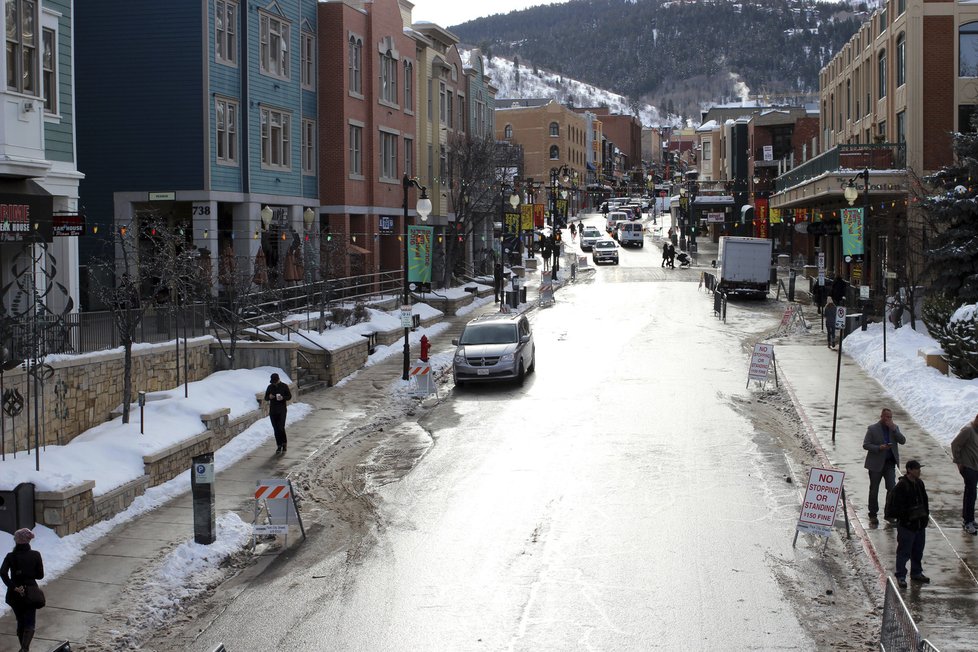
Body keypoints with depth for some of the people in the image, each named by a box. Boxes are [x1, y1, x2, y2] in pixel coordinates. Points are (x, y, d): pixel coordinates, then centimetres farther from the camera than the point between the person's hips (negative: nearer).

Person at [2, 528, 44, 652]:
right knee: (30, 623, 1)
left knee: (20, 622, 20)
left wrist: (14, 587, -18)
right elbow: (40, 575, -2)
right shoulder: (35, 555, -6)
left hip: (15, 594, 2)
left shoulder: (10, 556, -6)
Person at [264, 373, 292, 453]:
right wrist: (269, 397, -12)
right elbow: (266, 398, 12)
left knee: (281, 428, -12)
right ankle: (279, 446, 10)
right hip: (272, 411, 3)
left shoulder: (284, 386, -1)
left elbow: (289, 396, 3)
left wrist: (283, 398, -18)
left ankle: (284, 443, 9)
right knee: (276, 429, 3)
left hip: (282, 410, -3)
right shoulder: (270, 387, 7)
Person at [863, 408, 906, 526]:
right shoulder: (872, 429, -5)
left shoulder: (894, 428, 6)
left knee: (892, 489, -8)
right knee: (874, 490, 6)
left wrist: (893, 429, -16)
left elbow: (903, 441, -5)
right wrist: (879, 448, -23)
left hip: (890, 463, 2)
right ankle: (873, 515, 17)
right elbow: (865, 445, -8)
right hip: (876, 464, -2)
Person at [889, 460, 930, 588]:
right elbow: (896, 506, -17)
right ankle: (900, 576, 10)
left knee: (918, 551, 18)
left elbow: (924, 500, 17)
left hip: (920, 524, 7)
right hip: (906, 525, -7)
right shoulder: (901, 486, -17)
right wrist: (904, 518, -20)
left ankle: (916, 573, 32)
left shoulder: (919, 483, 6)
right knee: (904, 552, 1)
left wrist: (925, 514, 8)